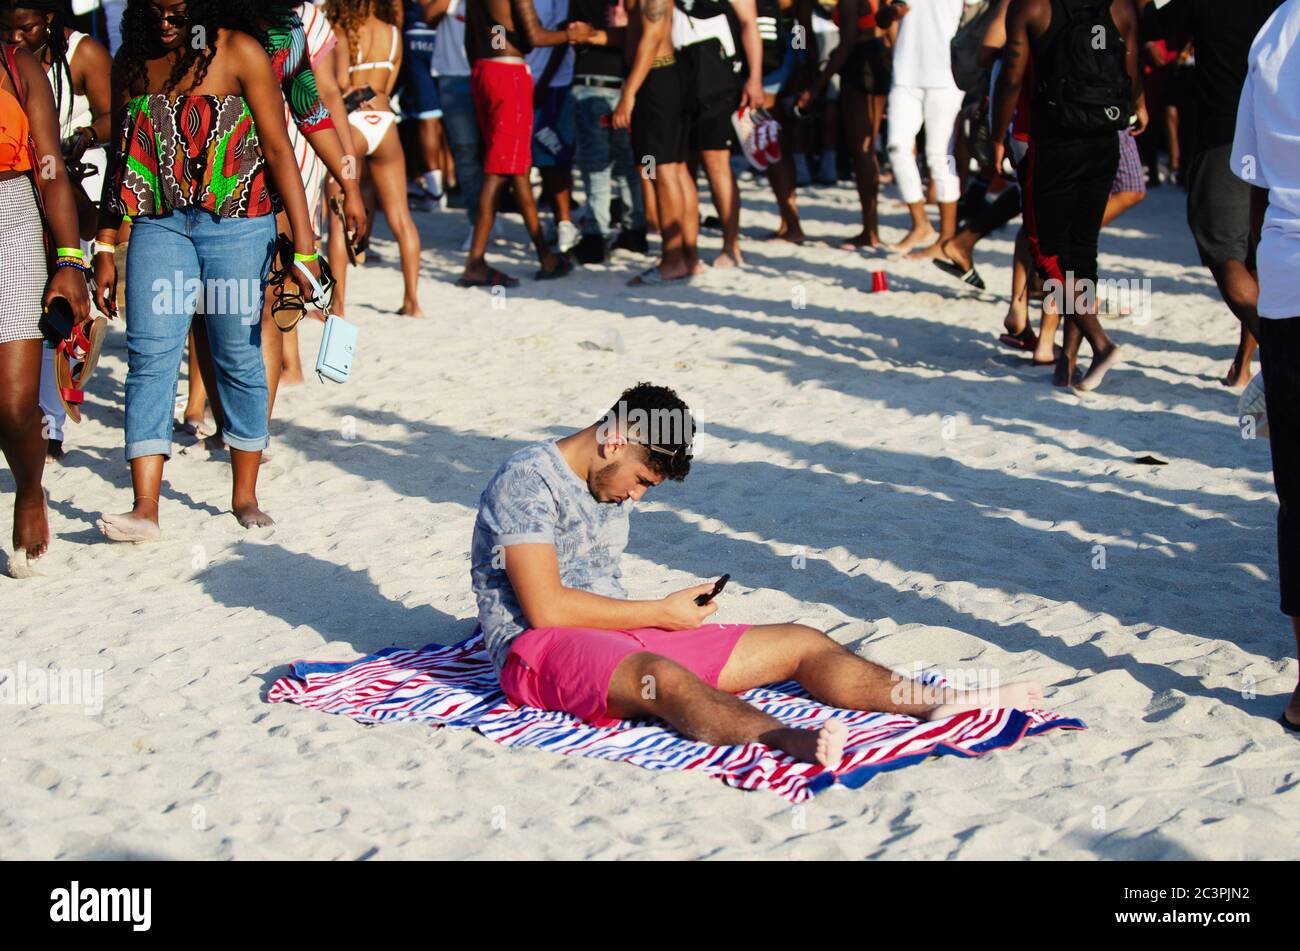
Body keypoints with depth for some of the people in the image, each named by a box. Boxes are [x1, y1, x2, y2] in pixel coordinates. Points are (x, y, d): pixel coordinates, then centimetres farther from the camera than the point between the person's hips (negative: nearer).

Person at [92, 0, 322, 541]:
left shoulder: (239, 54, -4)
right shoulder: (131, 62, 9)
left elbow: (278, 150, -5)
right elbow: (120, 158, 16)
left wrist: (303, 242, -10)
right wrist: (105, 248, 14)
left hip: (237, 227, -3)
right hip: (157, 227, 3)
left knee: (238, 357, 5)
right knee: (149, 355, -8)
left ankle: (245, 496, 20)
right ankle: (144, 509, -11)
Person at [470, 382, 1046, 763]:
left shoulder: (610, 485, 15)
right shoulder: (528, 481, -13)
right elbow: (545, 607, -20)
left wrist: (666, 614, 0)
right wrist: (661, 613, -13)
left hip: (617, 636, 9)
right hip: (536, 648, -9)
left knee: (800, 643, -3)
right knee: (660, 675, -43)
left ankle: (938, 704, -22)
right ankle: (789, 740, -68)